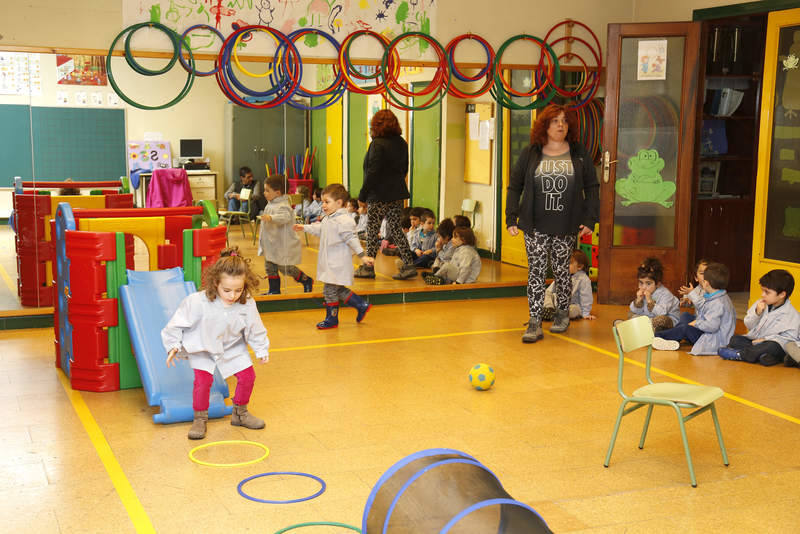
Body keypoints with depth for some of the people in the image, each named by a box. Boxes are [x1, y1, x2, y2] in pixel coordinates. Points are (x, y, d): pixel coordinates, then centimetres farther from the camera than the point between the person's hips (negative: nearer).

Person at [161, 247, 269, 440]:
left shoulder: (247, 305, -22)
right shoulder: (198, 302, -31)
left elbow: (255, 330, -5)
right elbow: (178, 323, -17)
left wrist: (262, 350, 0)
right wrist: (173, 346, -14)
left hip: (232, 348, 3)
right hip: (202, 347, -3)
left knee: (248, 375, 2)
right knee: (203, 379, -18)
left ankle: (240, 412, 27)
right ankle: (200, 418, 5)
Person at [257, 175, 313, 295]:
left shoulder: (282, 206, -22)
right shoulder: (271, 204, 10)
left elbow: (285, 217, -44)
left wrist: (271, 218, -58)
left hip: (283, 245, -10)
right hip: (271, 244, 10)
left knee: (284, 267, -2)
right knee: (270, 267, 12)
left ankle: (306, 281, 17)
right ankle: (274, 290, 22)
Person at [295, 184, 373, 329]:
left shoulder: (344, 221, -19)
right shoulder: (328, 218, 9)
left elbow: (352, 239, -21)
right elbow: (319, 229, 29)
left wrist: (362, 256, -23)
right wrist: (304, 227, 35)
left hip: (338, 265, -10)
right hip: (330, 263, 10)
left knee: (330, 290, -2)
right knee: (338, 290, 16)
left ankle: (332, 319, 12)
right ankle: (362, 306, 26)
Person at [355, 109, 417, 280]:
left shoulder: (378, 144, -14)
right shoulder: (401, 143, 8)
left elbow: (372, 172, -16)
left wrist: (362, 195, -10)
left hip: (379, 195, -7)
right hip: (398, 193, 7)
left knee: (372, 230, 3)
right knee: (395, 229, 10)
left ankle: (368, 268, 10)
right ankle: (409, 265, 3)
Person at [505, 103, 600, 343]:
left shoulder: (579, 154, 5)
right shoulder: (529, 154, 4)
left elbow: (592, 188, 7)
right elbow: (514, 186, 7)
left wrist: (589, 220, -2)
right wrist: (511, 219, -1)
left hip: (566, 226, 0)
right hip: (535, 226, 0)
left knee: (561, 270, 9)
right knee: (536, 271, -3)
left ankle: (563, 313, 30)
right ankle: (535, 323, 0)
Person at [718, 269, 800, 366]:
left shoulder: (791, 315, -11)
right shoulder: (761, 304, 4)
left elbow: (789, 338, -15)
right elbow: (748, 325, 8)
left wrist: (765, 339, -20)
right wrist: (757, 313, -12)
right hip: (754, 340, 6)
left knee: (773, 346, -38)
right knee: (735, 340, -15)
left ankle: (739, 354, -32)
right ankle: (760, 354, -33)